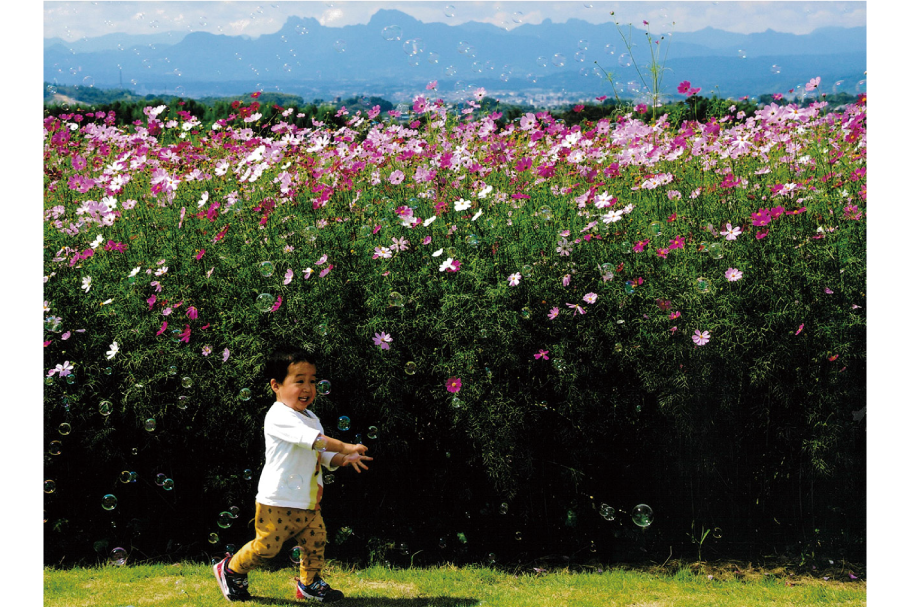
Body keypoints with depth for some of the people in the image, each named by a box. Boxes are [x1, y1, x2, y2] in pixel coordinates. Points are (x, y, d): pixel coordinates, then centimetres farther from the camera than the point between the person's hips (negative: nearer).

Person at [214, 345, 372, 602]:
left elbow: (324, 454, 16)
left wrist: (344, 459, -4)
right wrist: (345, 447, -32)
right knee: (267, 545, -2)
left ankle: (309, 583, 26)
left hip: (309, 503, 8)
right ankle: (230, 570, 20)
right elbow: (312, 439, -30)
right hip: (277, 503, -8)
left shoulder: (311, 418, 14)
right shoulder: (279, 417, -17)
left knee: (316, 542, 8)